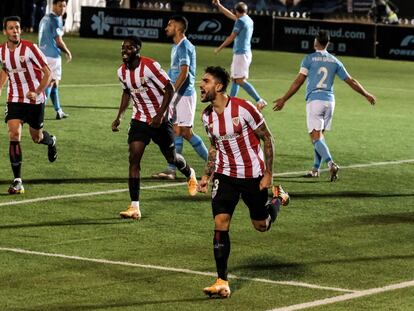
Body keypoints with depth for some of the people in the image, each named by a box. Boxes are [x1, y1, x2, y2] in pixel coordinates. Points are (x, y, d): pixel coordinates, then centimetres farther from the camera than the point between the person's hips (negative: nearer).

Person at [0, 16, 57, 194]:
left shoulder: (30, 48, -17)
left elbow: (47, 73, -13)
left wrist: (37, 92, -25)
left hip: (35, 100, -2)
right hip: (14, 100, 2)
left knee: (37, 138, 12)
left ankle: (51, 141, 53)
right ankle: (17, 181, -12)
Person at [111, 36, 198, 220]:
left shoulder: (150, 66, -21)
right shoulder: (122, 72, -2)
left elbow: (169, 89, -16)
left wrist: (159, 115, -23)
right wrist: (119, 117, 6)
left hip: (159, 120, -4)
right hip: (139, 120, 4)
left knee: (171, 158, 11)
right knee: (134, 158, -13)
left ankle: (189, 174, 49)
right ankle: (134, 207, -16)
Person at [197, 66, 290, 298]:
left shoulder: (244, 108, -19)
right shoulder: (207, 116, -1)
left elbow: (267, 139, -9)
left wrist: (268, 174, -11)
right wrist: (207, 175, 7)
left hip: (253, 175, -4)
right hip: (225, 175, 4)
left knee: (262, 225, 10)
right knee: (221, 223, -11)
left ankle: (278, 197, 44)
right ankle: (222, 282, -7)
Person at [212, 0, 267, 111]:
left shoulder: (240, 21, -12)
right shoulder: (249, 20, 14)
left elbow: (231, 37, -10)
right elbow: (231, 16, 27)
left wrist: (219, 48, 0)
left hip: (241, 54, -10)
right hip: (246, 53, 10)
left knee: (240, 80, -13)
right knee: (235, 78, 16)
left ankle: (259, 101, -19)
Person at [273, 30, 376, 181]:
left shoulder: (309, 58, -1)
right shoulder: (334, 61, 11)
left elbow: (298, 81, -7)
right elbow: (351, 81, 14)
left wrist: (284, 99, -3)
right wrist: (366, 95, 26)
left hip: (314, 100, -5)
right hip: (329, 101, 5)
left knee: (316, 137, -8)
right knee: (320, 135, 16)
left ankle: (331, 163, -29)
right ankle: (316, 169, 18)